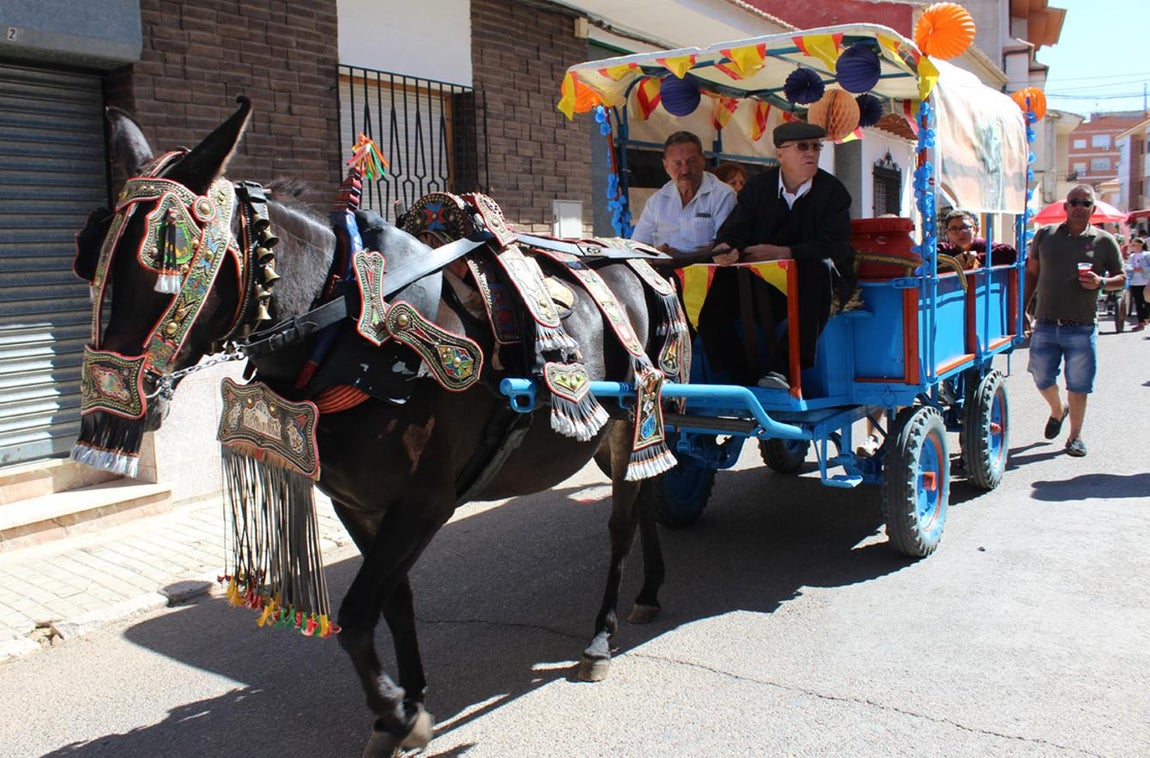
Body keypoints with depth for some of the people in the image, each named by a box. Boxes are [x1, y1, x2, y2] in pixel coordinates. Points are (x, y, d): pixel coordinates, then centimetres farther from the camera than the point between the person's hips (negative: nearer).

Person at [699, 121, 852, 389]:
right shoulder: (757, 186, 8)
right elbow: (734, 230, -1)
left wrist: (783, 253, -26)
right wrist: (727, 248, -27)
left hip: (808, 279, -2)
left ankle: (782, 369, -35)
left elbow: (835, 246, -13)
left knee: (817, 271, -37)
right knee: (712, 301, -19)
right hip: (759, 282, 3)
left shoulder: (832, 191, 0)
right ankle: (744, 377, -11)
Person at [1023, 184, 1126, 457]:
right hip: (1045, 324, 2)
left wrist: (1101, 282, -13)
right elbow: (1031, 274, 13)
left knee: (1078, 386, 2)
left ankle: (1075, 436, 18)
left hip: (1082, 328, -2)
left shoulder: (1104, 241, 3)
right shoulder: (1045, 235, 7)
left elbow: (1121, 278, 9)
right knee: (1042, 379, 8)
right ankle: (1058, 410, 40)